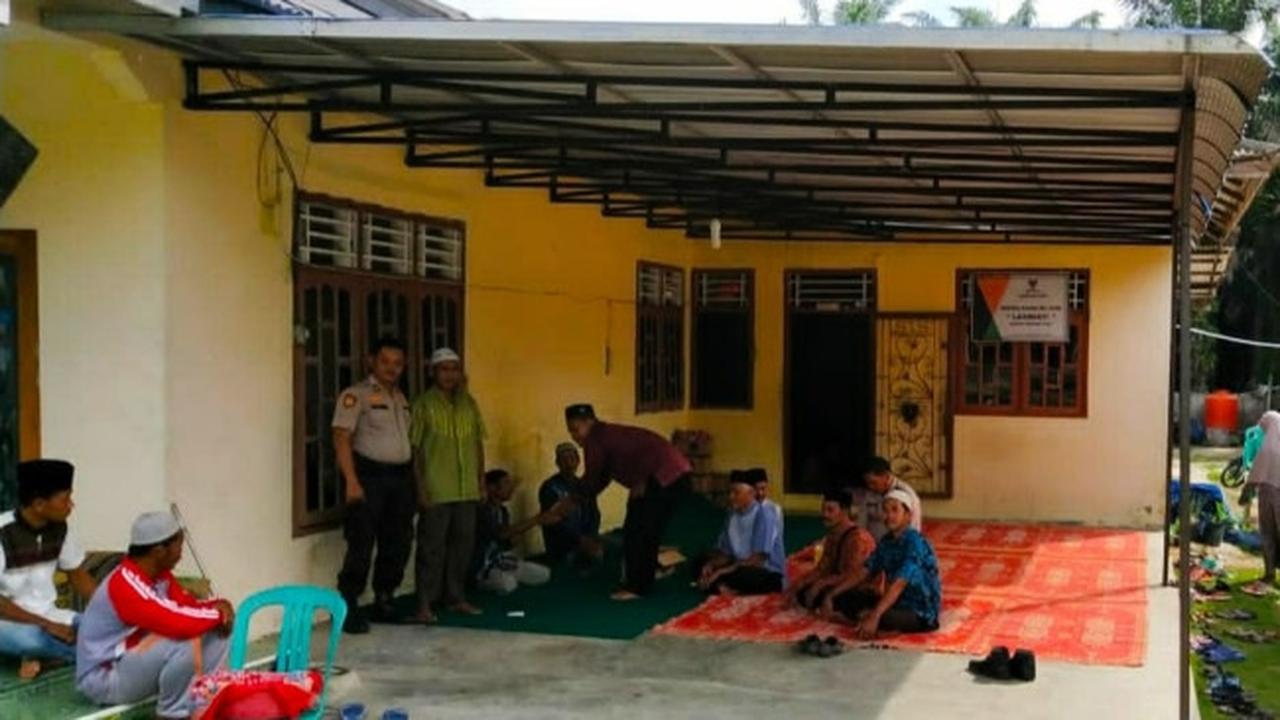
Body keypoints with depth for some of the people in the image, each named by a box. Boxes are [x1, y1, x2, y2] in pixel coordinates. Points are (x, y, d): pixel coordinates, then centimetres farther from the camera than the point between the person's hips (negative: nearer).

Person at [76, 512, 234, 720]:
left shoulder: (160, 574, 0)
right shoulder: (126, 586, -29)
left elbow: (187, 605, 9)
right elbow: (179, 623, -38)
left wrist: (218, 606, -13)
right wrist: (217, 614, -20)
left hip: (135, 660, 9)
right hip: (102, 677, -9)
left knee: (215, 636, 1)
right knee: (183, 645, -31)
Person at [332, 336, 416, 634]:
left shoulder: (400, 397, 17)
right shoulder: (356, 395, -5)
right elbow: (341, 439, -12)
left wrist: (412, 479, 13)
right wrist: (352, 481, -20)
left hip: (401, 476, 7)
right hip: (369, 475, -7)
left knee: (397, 545, 10)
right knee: (361, 545, -8)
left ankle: (384, 602, 23)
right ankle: (347, 608, -1)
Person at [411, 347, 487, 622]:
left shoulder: (469, 403, 11)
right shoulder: (423, 404, -4)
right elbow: (414, 448, -6)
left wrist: (481, 480, 11)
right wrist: (420, 487, -11)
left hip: (467, 489, 5)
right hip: (436, 491, -5)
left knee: (463, 543, 10)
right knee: (432, 546, -2)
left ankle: (455, 597, 22)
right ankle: (425, 603, 4)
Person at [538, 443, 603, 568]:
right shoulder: (549, 488, -5)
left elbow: (594, 515, 10)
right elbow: (553, 522, -12)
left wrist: (591, 538, -10)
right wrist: (580, 540, -19)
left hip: (585, 542, 5)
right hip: (562, 549, -5)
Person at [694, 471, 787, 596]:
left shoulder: (764, 516, -17)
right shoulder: (732, 516, 5)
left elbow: (757, 560, -22)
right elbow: (724, 552, 9)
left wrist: (723, 572, -24)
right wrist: (710, 565, -13)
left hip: (769, 574, -8)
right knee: (703, 570, -10)